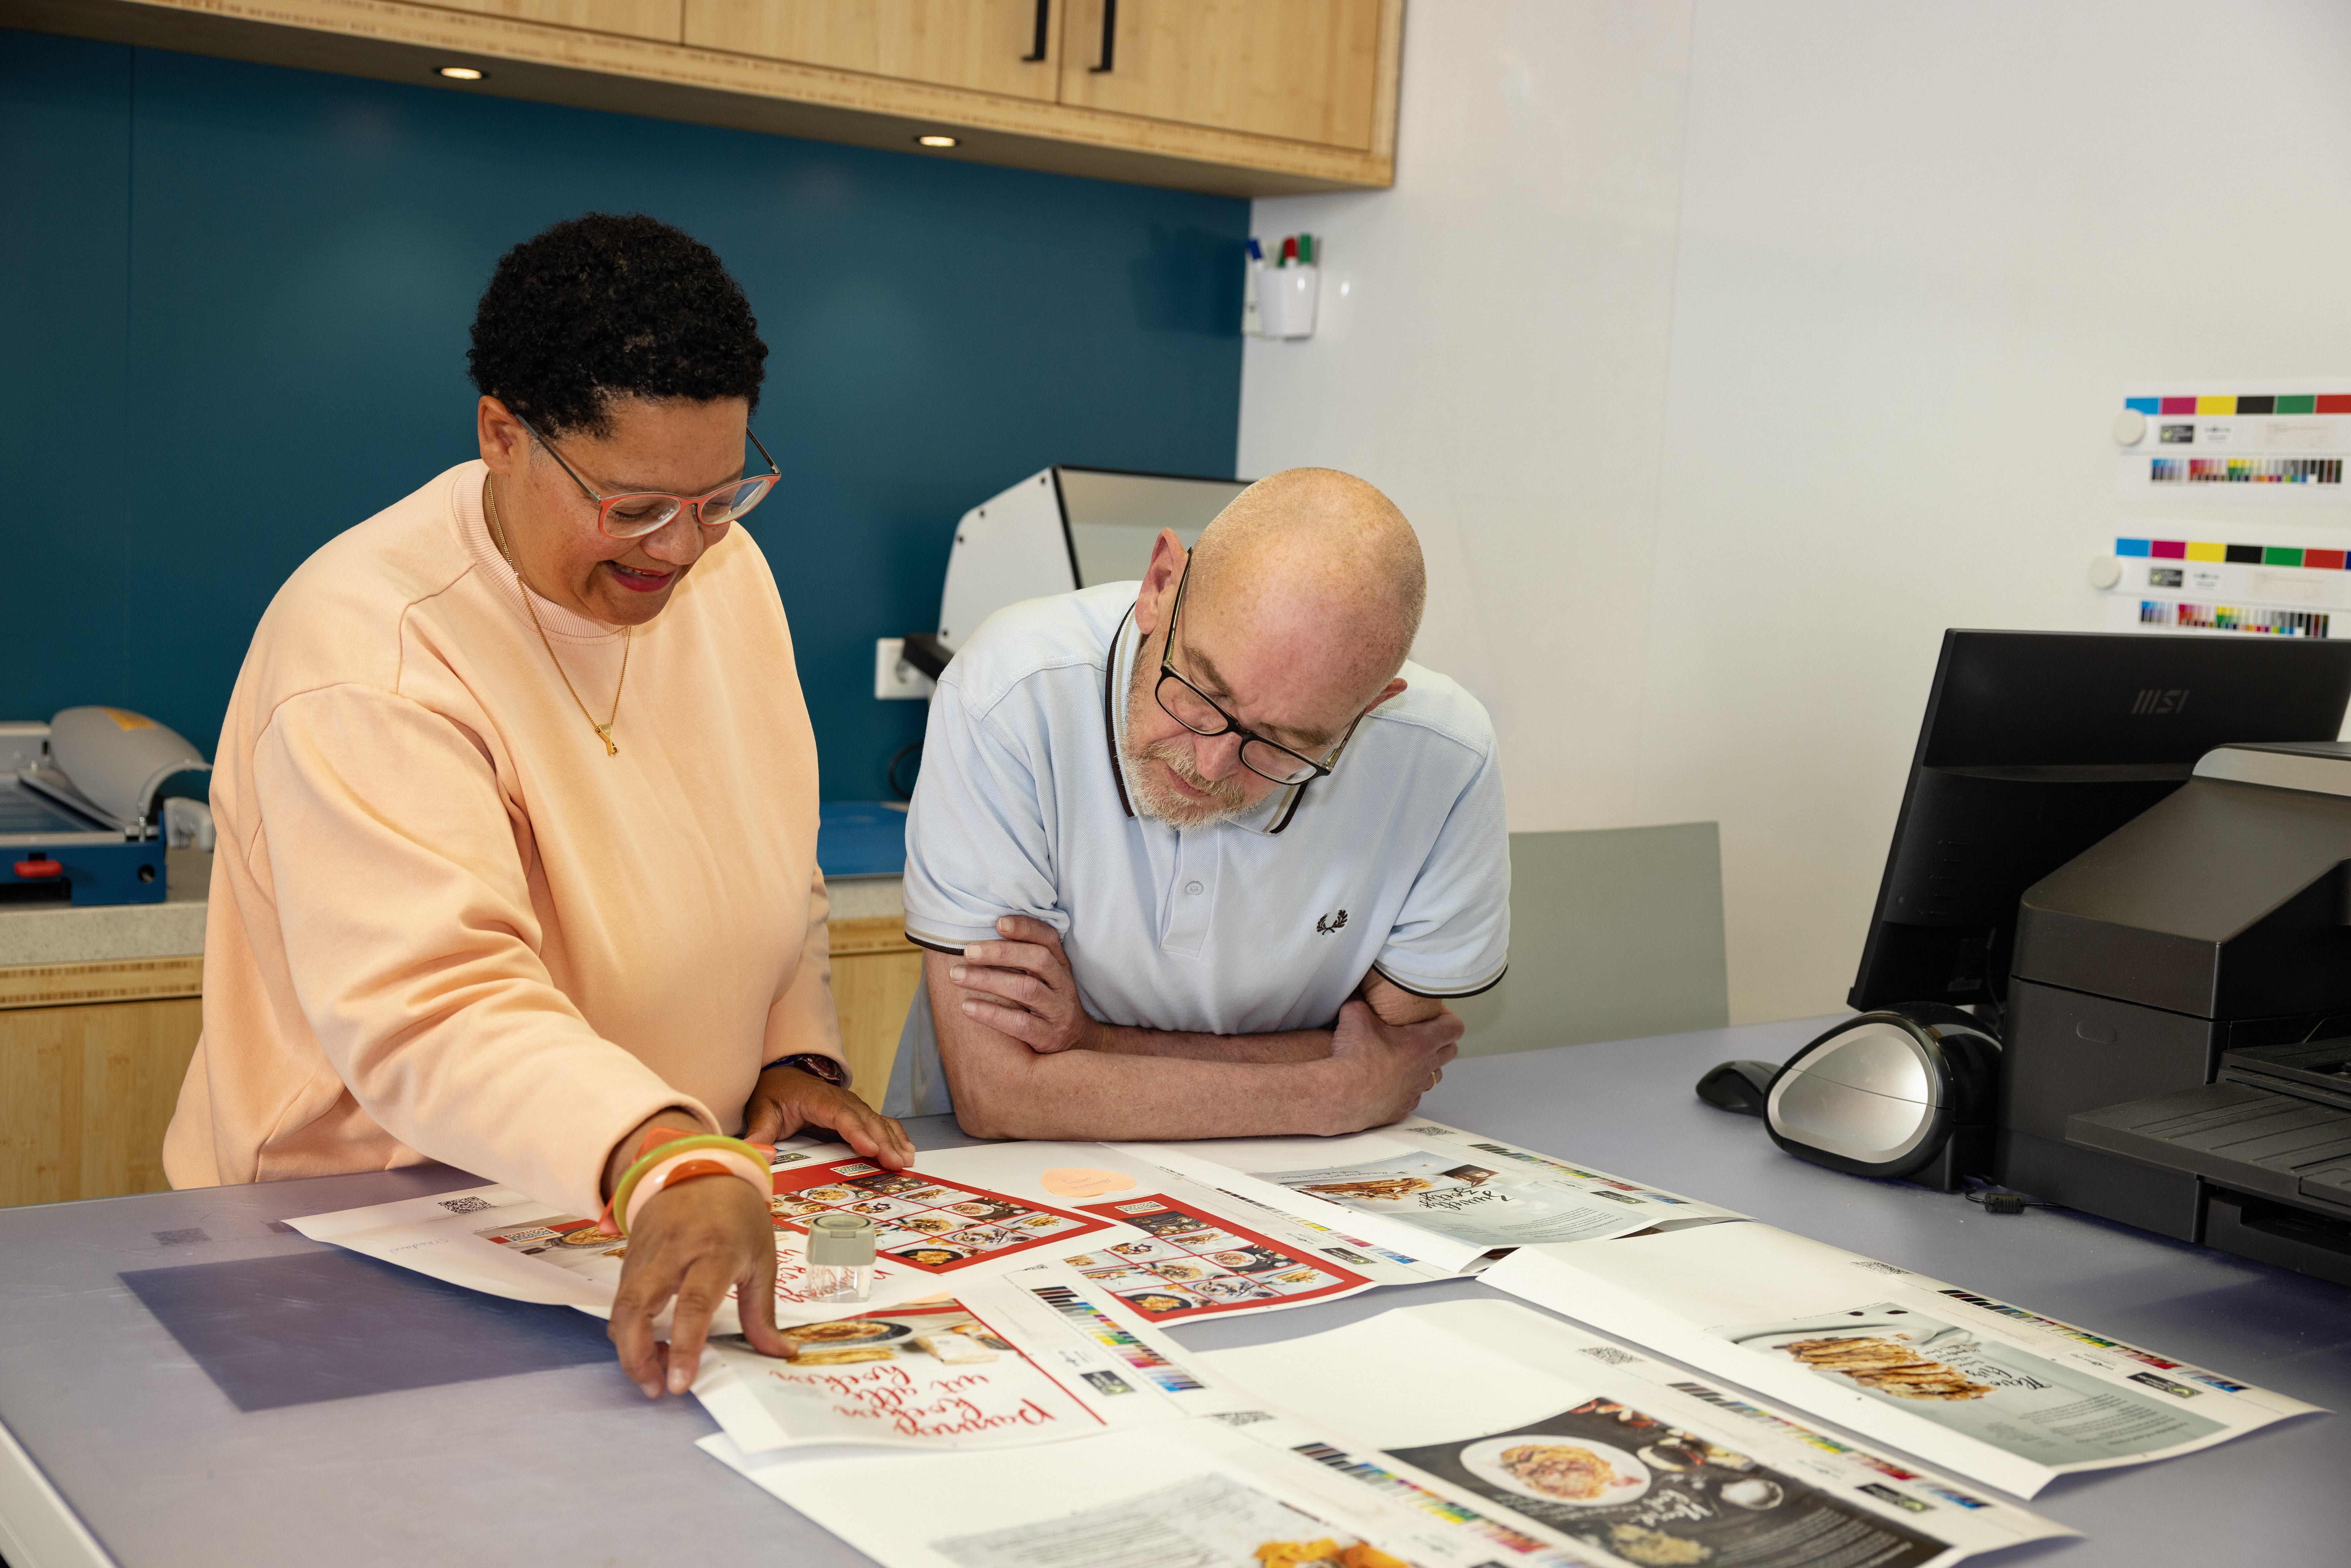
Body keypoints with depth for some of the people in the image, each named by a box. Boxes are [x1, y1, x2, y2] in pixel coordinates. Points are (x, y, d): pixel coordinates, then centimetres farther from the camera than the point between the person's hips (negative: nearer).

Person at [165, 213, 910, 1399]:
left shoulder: (722, 569, 4)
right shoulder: (366, 653, -21)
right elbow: (432, 1005, -34)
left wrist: (795, 1051, 3)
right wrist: (665, 1160, -50)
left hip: (686, 1206, 5)